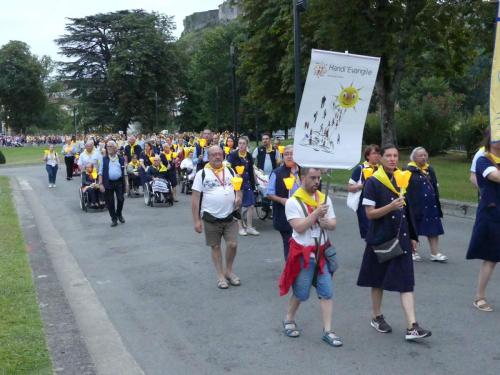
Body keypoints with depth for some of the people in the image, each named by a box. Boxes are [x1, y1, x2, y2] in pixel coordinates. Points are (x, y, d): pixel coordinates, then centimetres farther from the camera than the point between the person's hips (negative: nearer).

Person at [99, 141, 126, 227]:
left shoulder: (121, 159, 6)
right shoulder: (104, 159, 3)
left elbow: (124, 172, 10)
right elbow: (101, 172, 1)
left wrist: (125, 184, 6)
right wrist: (100, 184, -8)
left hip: (119, 182, 0)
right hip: (108, 183, 0)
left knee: (121, 199, -2)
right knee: (110, 201, 3)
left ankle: (119, 214, 25)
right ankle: (114, 219, 16)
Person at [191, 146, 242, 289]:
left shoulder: (230, 171, 7)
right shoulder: (202, 173, -4)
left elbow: (238, 188, 19)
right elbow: (195, 198, -5)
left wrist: (238, 196, -6)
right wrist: (196, 220, -9)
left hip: (230, 217, 2)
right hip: (211, 218, -2)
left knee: (233, 244, -3)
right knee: (216, 247, 7)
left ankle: (229, 271, 21)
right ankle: (220, 275, 21)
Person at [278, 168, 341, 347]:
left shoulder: (324, 198, 6)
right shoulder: (293, 201, -11)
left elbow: (333, 224, 6)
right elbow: (299, 227, -20)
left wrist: (326, 222, -16)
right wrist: (316, 213, -25)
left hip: (322, 251, 5)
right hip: (303, 253, -5)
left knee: (327, 292, 3)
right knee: (301, 293, 6)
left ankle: (327, 331, 10)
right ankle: (289, 320, 31)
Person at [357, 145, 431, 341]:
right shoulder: (373, 182, -9)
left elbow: (408, 210, 14)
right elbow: (370, 213, -12)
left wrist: (413, 237, 13)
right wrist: (390, 207, -27)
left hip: (401, 238, 4)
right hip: (380, 238, -4)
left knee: (406, 282, -2)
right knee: (378, 280, 11)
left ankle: (412, 327, -4)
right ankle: (377, 318, 29)